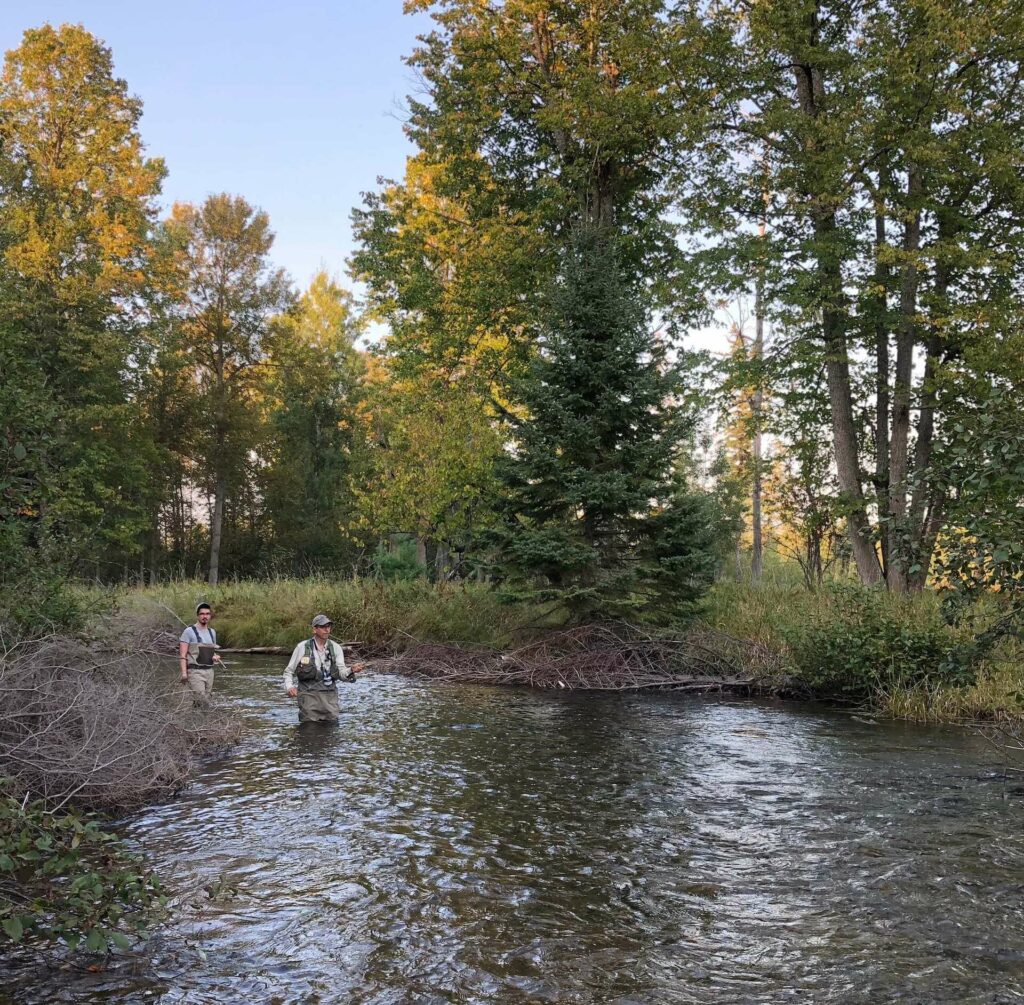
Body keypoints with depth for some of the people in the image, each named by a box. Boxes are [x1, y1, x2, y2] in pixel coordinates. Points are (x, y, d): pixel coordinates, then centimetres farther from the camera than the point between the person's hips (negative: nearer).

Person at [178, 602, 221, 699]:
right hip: (195, 672, -6)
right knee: (201, 701, -17)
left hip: (209, 672, 6)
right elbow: (182, 654, -8)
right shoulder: (189, 631, -4)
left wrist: (215, 657, 3)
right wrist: (184, 672, -18)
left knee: (207, 699, 5)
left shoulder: (212, 632, 15)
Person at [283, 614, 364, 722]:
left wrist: (351, 671, -24)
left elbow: (342, 672, -2)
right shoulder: (302, 647, -2)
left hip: (330, 694, 2)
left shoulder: (335, 648, 4)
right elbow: (289, 671, 6)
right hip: (309, 695, -2)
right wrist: (289, 687, -11)